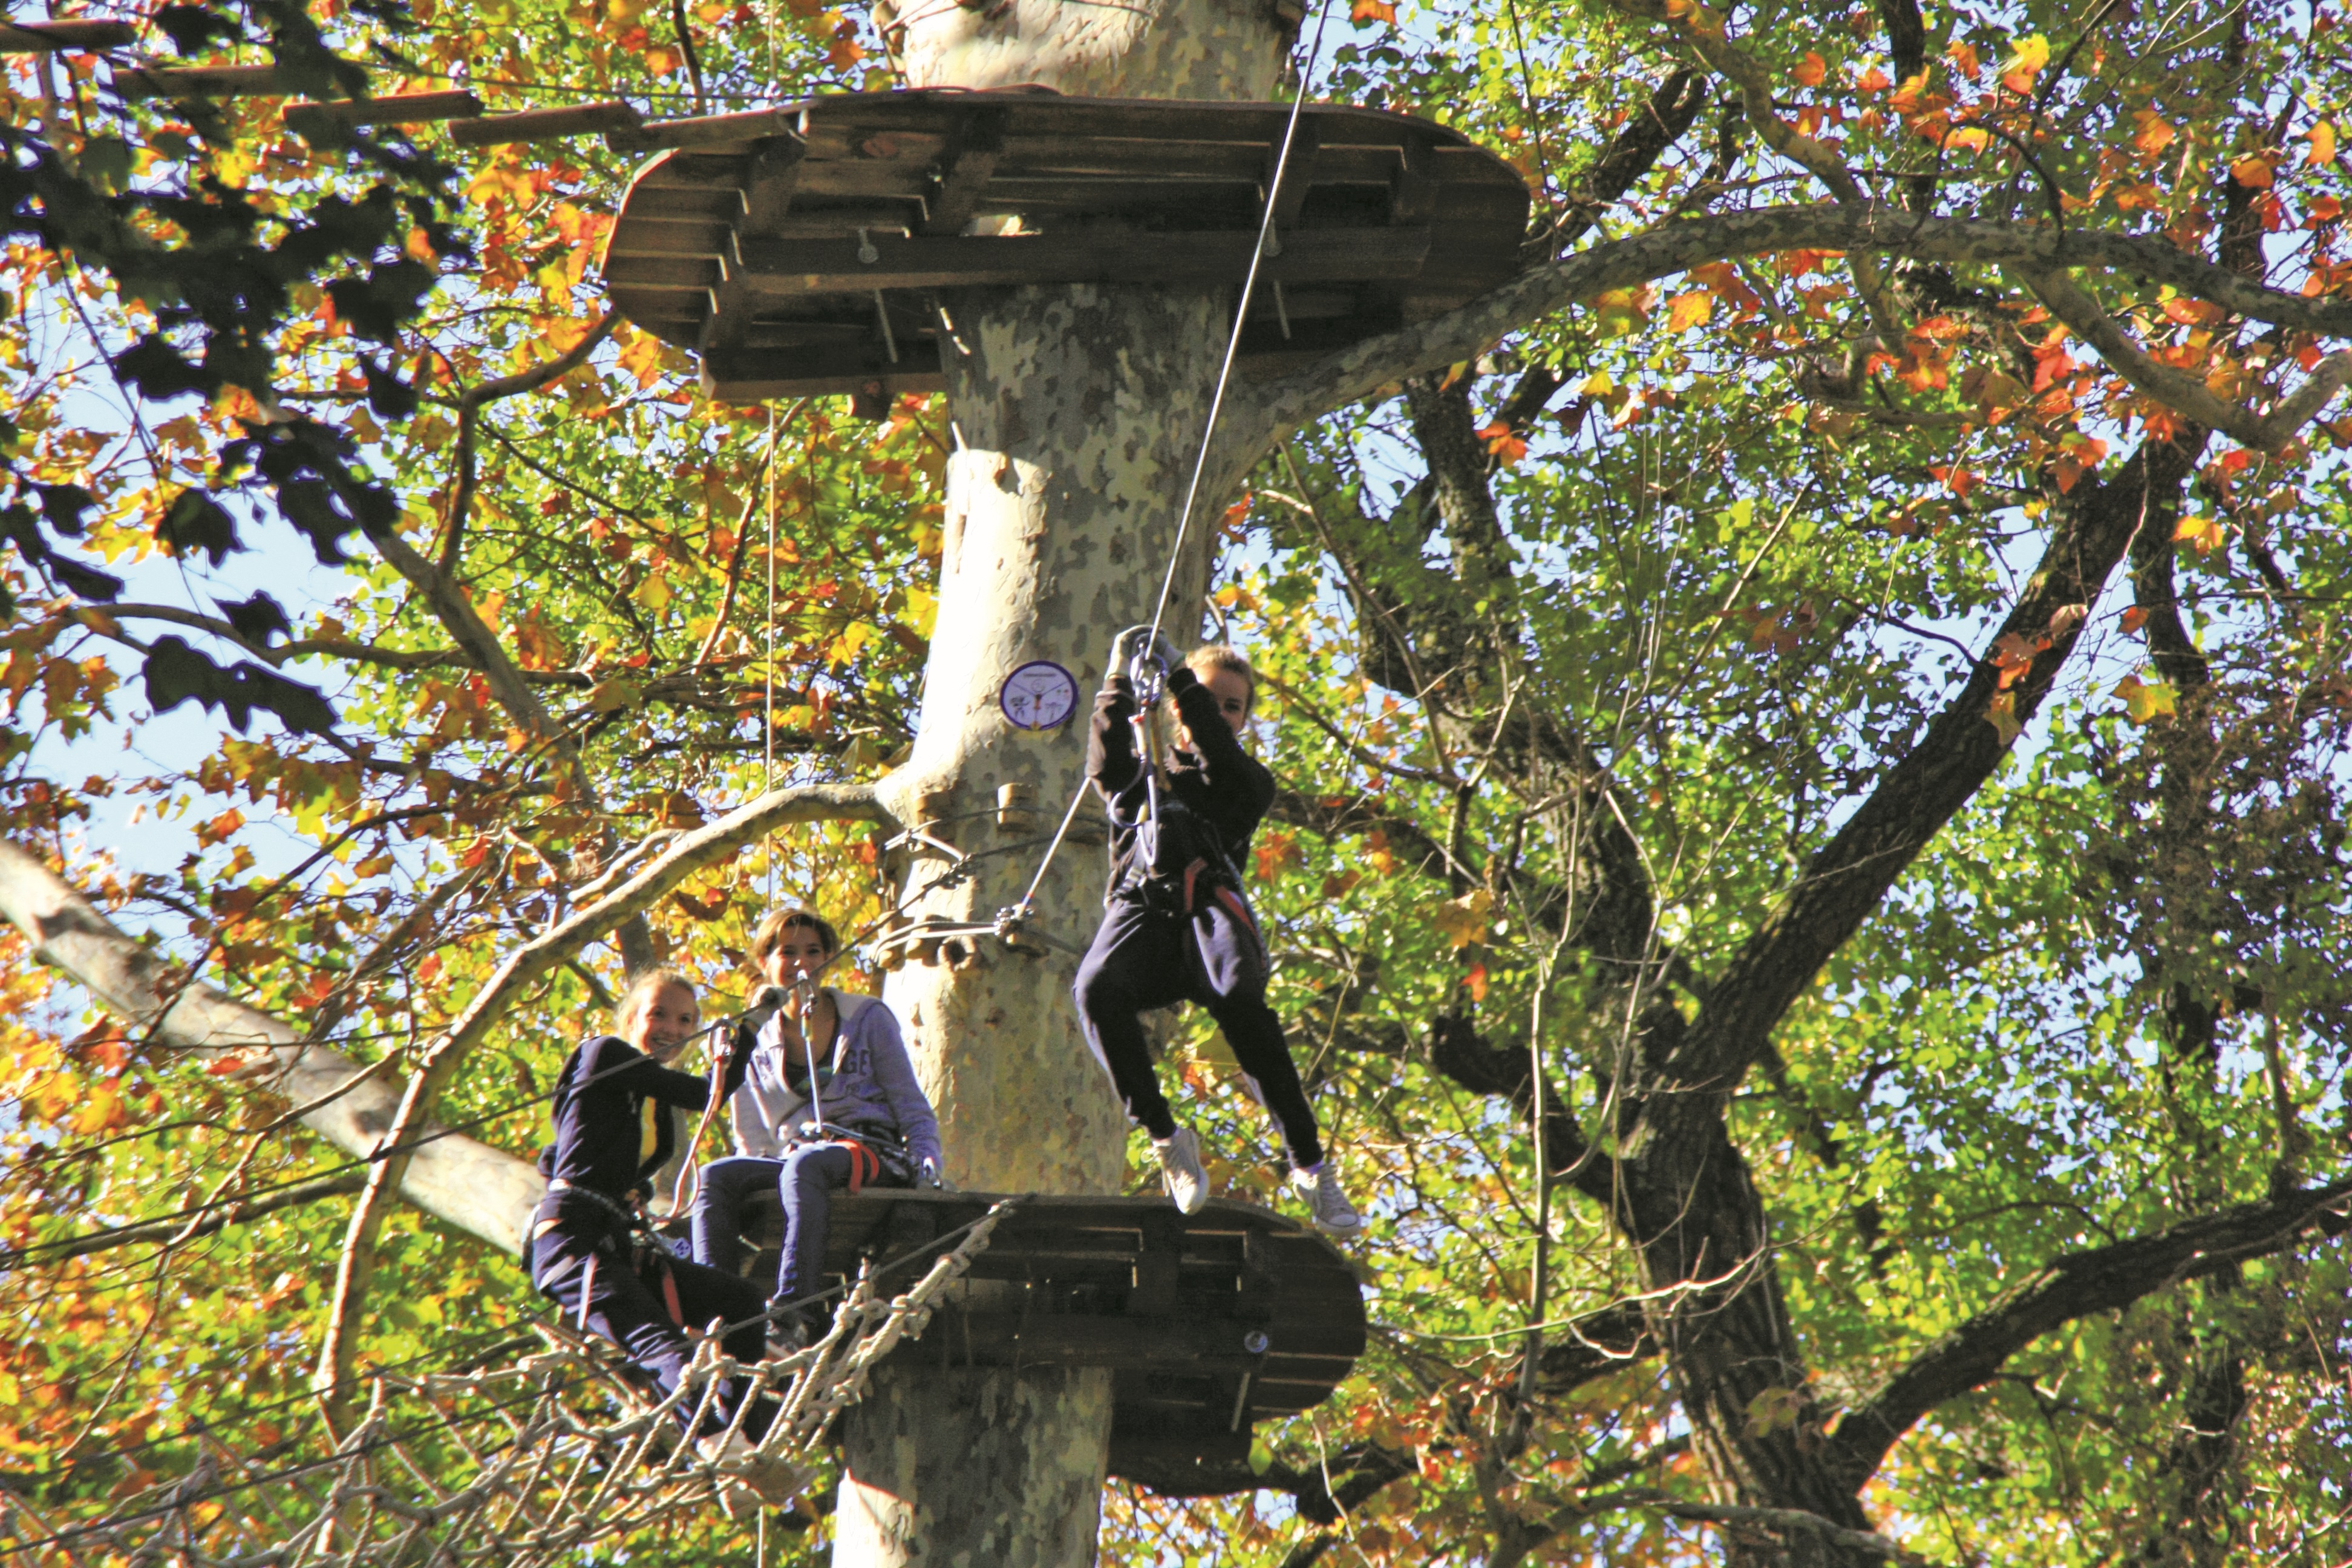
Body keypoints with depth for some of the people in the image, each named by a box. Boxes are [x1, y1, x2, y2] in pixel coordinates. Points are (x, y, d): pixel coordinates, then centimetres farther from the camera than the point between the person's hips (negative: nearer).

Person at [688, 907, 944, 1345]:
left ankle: (796, 1316, -55)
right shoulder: (755, 1042, 17)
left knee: (804, 1165, -39)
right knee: (716, 1175, -27)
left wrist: (926, 1155, -8)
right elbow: (752, 1142, 18)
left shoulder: (867, 1017, 12)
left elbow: (910, 1104, 9)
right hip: (793, 1158, 4)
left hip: (873, 1153, -3)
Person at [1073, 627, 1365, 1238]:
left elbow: (1221, 755, 5)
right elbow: (1106, 762, 9)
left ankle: (1310, 1165, -32)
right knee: (1096, 989, -35)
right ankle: (1165, 1137, -23)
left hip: (1209, 900, -1)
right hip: (1139, 903, 1)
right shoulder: (1141, 774, 33)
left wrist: (1179, 677, -1)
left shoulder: (1249, 783, 28)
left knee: (1240, 999, -35)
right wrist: (1121, 683, 0)